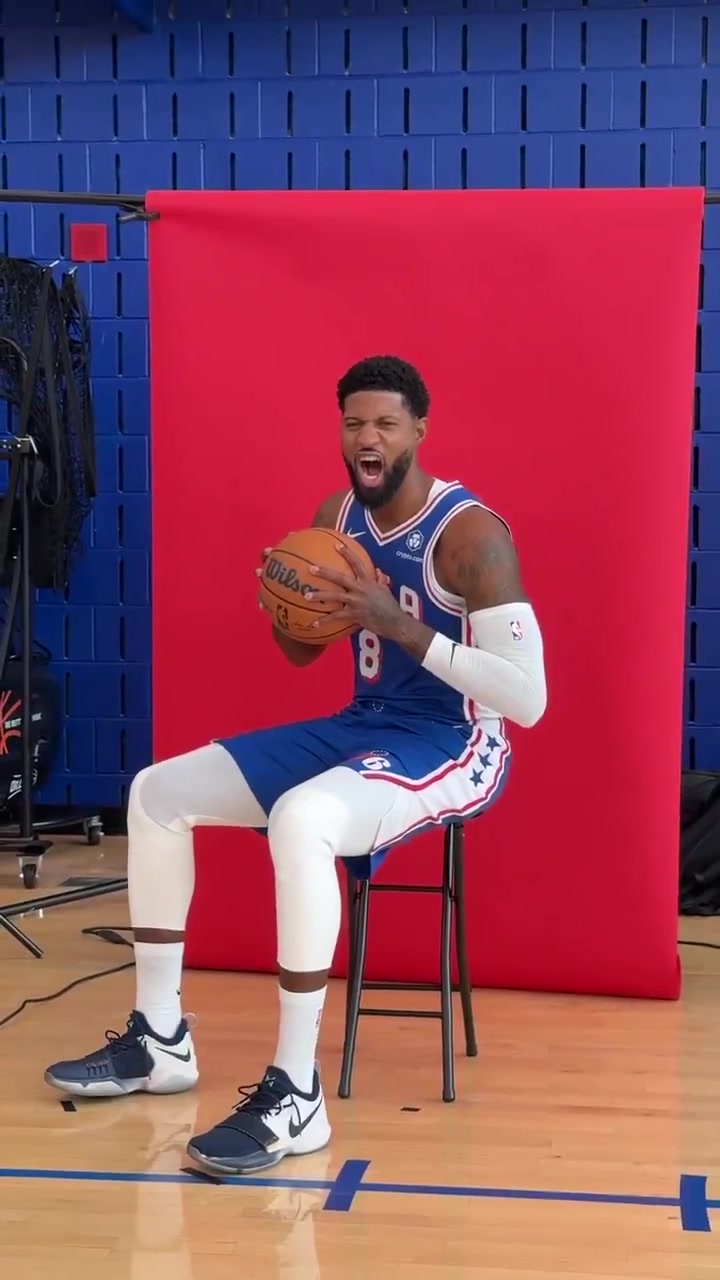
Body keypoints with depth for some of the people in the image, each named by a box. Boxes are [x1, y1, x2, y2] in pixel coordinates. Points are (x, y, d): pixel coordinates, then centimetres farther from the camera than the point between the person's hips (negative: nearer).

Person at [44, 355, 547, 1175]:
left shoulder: (470, 534, -19)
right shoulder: (336, 518, 5)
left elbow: (529, 700, -26)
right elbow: (302, 652, 17)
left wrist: (400, 625, -31)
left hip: (455, 745, -8)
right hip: (361, 726, 9)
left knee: (300, 819, -39)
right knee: (157, 791, 3)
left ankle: (295, 1094, -28)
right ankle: (159, 1039, 12)